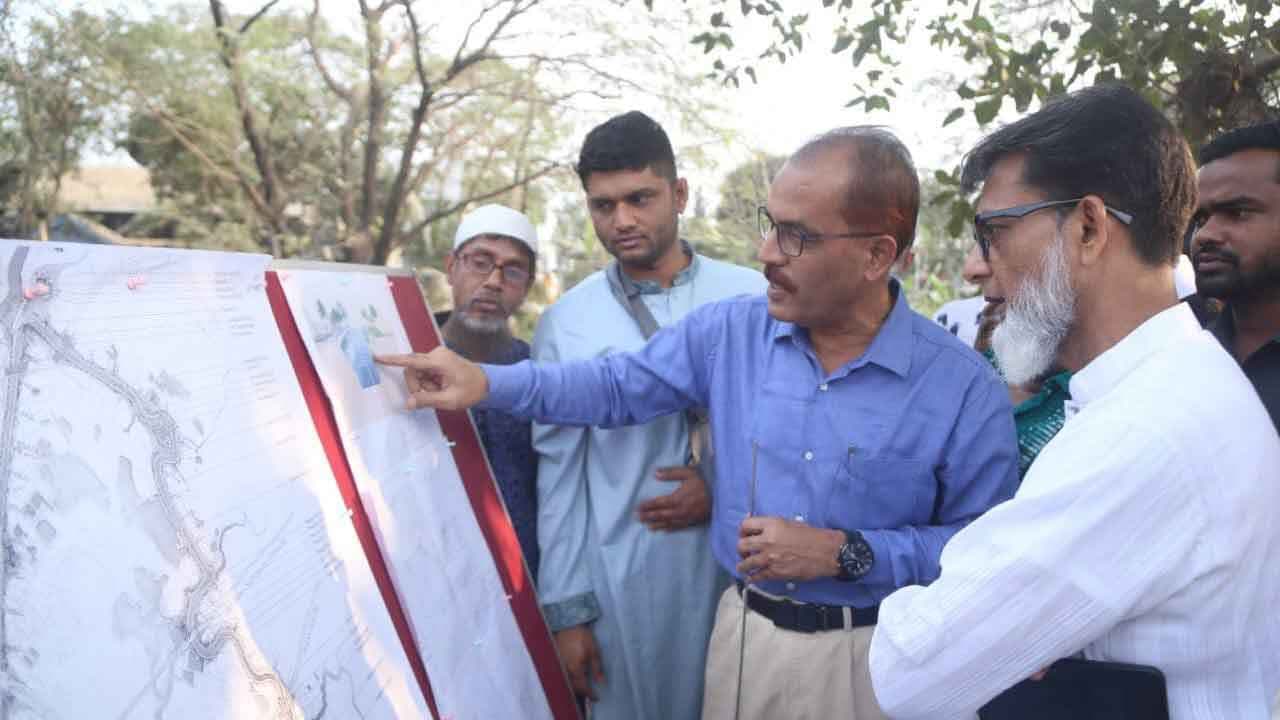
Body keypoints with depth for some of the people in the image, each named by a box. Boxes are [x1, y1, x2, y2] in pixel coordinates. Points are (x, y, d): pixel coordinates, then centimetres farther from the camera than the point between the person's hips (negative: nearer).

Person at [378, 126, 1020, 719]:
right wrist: (488, 382, -5)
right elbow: (618, 387, 5)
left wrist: (847, 553, -20)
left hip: (871, 659, -2)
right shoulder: (730, 332, -5)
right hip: (743, 635, 3)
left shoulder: (965, 389, -15)